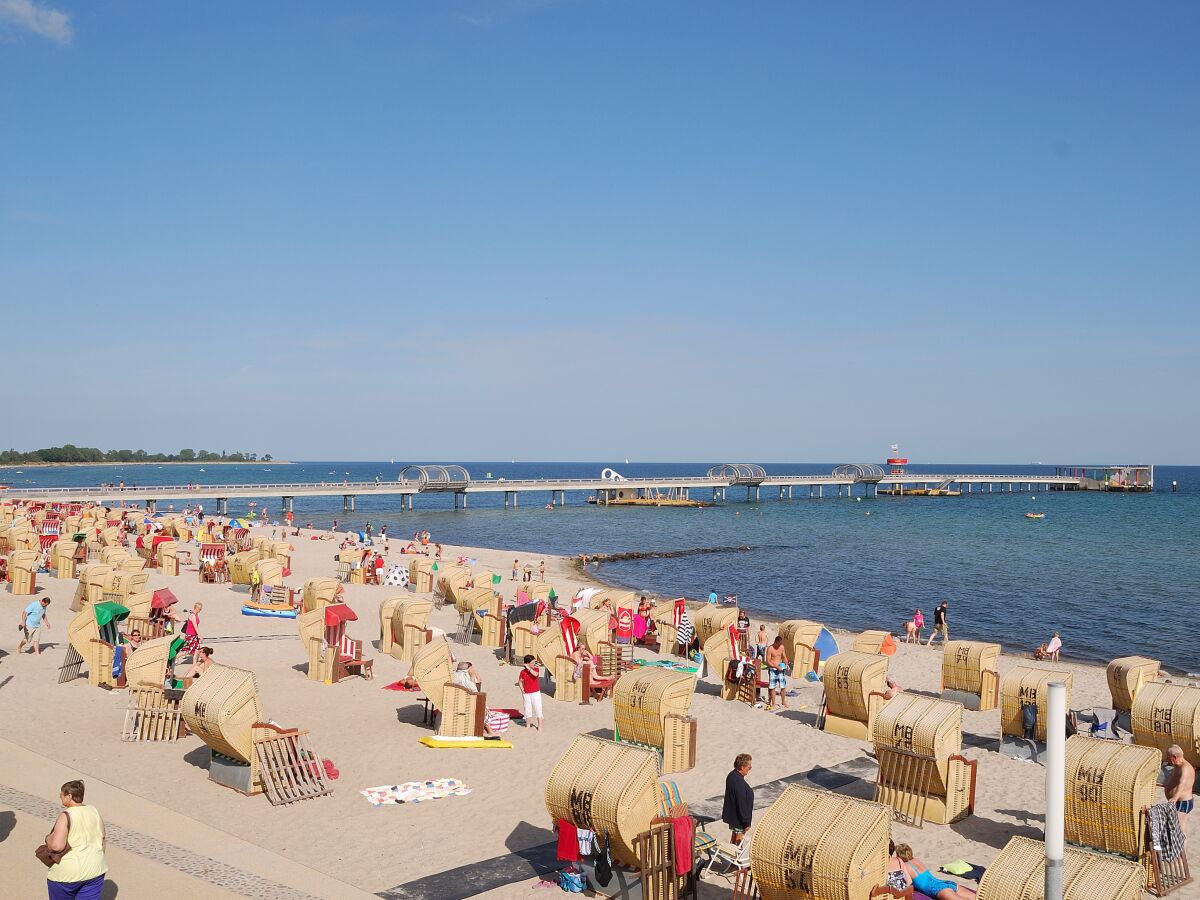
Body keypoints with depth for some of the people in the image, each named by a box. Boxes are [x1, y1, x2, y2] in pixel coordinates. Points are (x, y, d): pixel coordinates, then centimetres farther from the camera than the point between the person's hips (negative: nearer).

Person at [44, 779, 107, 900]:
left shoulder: (65, 816, -18)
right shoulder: (94, 812, 1)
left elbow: (57, 846, -27)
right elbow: (102, 839, 10)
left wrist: (48, 839, -6)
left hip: (67, 874, -5)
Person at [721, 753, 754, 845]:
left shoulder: (731, 775, -3)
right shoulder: (739, 783, -32)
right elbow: (742, 805, -27)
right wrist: (746, 823, -19)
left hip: (731, 814, 9)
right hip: (739, 819, -9)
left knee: (734, 836, 25)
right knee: (739, 840, 9)